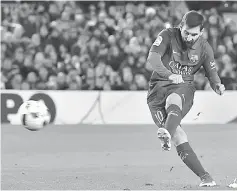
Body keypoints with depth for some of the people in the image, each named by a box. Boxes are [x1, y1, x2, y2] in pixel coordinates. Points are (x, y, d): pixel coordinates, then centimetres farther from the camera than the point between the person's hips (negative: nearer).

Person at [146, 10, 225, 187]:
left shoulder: (204, 48, 3)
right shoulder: (168, 36, -6)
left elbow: (212, 73, 11)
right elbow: (152, 61, -18)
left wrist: (218, 86, -14)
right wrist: (170, 75, -36)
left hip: (183, 88, 0)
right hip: (159, 87, 0)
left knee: (173, 101, -39)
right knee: (179, 139, -16)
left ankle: (167, 135, -68)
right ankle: (205, 177, -17)